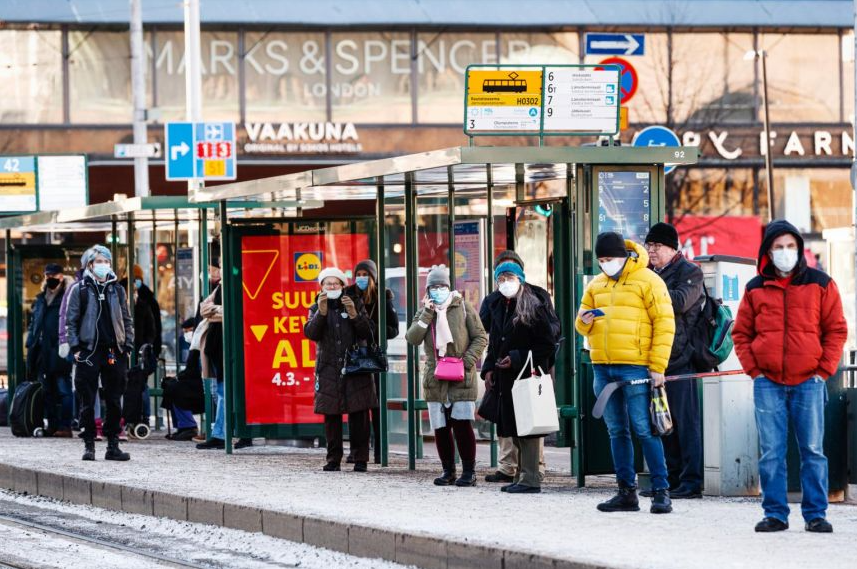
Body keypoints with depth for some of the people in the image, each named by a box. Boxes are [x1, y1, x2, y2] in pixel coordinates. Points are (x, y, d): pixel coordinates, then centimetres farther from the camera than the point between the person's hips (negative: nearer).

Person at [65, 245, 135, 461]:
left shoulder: (117, 290, 12)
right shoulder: (79, 290, 3)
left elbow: (126, 320, 15)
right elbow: (71, 321, 2)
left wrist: (128, 346, 6)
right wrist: (75, 347, -6)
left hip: (114, 352, 3)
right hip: (89, 352, -3)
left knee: (114, 402, 4)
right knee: (88, 402, -1)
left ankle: (113, 446, 9)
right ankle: (89, 445, 5)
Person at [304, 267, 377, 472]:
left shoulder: (356, 303, 8)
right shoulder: (317, 308, 10)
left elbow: (367, 333, 1)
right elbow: (310, 333, -6)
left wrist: (354, 314, -13)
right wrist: (321, 312, -18)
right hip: (329, 369, 1)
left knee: (359, 415, -5)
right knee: (331, 416, 0)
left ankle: (360, 459, -1)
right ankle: (333, 459, 7)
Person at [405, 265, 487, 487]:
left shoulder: (463, 308, 2)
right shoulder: (424, 312, 11)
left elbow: (481, 337, 2)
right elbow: (412, 338, -4)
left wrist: (468, 360, -9)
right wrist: (427, 314, -10)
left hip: (461, 377, -4)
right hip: (435, 378, 4)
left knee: (462, 423, -11)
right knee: (440, 427, 4)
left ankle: (469, 471, -3)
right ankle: (448, 470, 15)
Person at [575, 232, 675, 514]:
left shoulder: (647, 281, -4)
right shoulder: (596, 285, 16)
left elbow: (664, 323, -7)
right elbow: (583, 325, 24)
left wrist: (657, 366, -13)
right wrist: (584, 321, -1)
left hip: (635, 366, -6)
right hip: (603, 367, 6)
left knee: (644, 430, -9)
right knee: (617, 431, 9)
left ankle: (661, 492, -5)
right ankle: (626, 492, 14)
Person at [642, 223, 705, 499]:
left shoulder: (689, 272, -3)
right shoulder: (651, 273, 20)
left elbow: (681, 301, -19)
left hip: (681, 359, -8)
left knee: (686, 421, -8)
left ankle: (691, 481, -7)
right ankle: (671, 479, 16)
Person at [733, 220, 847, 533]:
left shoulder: (820, 284, 4)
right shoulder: (756, 289, 8)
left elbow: (836, 330, 6)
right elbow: (741, 333, 12)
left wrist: (824, 370, -3)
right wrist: (753, 370, 0)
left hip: (809, 382, -1)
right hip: (768, 383, 1)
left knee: (813, 451, 1)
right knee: (771, 453, 0)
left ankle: (815, 514, 6)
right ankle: (775, 514, 5)